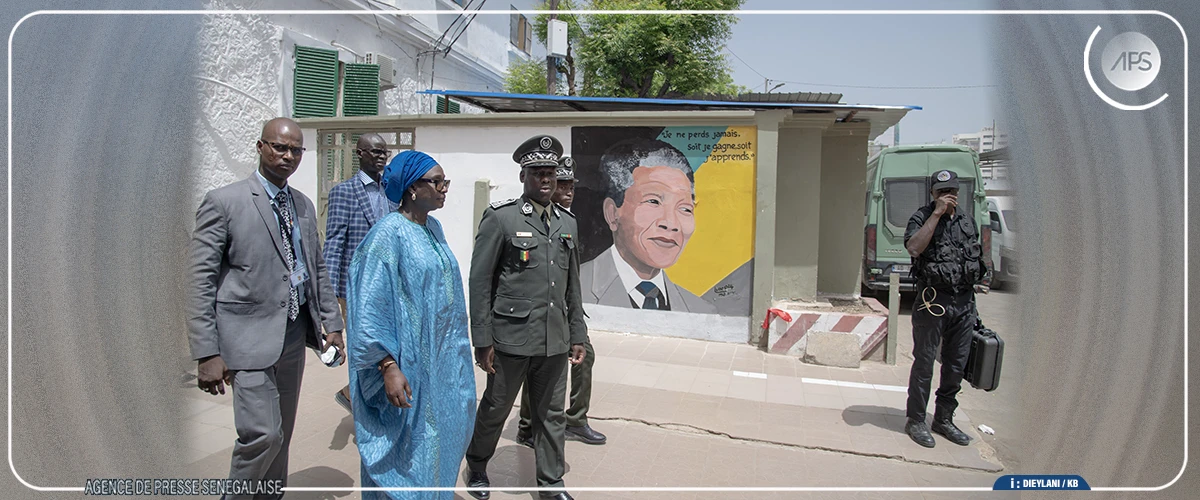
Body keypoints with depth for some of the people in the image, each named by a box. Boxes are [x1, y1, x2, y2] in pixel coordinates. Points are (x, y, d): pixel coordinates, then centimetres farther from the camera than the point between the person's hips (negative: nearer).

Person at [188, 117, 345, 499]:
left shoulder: (304, 205, 11)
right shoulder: (224, 202, -7)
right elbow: (201, 282, -10)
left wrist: (332, 324, 11)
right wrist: (207, 354, -14)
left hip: (294, 333, 6)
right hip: (250, 335, -6)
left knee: (282, 435, 15)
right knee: (263, 434, -11)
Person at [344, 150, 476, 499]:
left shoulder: (434, 228, 8)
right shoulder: (390, 232, -15)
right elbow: (371, 306, -18)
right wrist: (388, 366, -23)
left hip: (442, 360, 8)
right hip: (408, 365, -8)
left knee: (438, 443, 18)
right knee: (407, 449, 5)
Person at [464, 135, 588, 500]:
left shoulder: (568, 223, 9)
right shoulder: (500, 217, -7)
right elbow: (479, 282, -7)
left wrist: (577, 335, 11)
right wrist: (482, 341, -9)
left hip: (555, 342, 4)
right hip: (511, 339, -4)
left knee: (552, 414, 14)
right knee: (495, 409, 14)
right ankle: (477, 466, 39)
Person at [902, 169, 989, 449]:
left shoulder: (968, 222, 14)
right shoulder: (922, 218, -3)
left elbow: (976, 258, 22)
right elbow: (913, 248, -22)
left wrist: (978, 280, 16)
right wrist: (937, 213, -20)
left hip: (964, 302, 6)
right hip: (933, 300, -6)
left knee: (956, 364, 11)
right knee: (924, 362, 0)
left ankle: (944, 419, 24)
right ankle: (916, 421, 10)